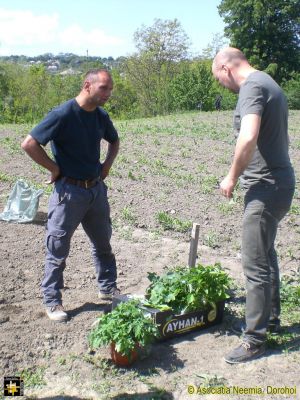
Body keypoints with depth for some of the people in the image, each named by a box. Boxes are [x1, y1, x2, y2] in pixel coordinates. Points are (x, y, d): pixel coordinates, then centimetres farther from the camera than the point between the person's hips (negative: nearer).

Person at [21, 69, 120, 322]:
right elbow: (29, 144, -21)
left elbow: (114, 141, 24)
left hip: (97, 189, 7)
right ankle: (52, 301, 20)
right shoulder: (63, 114, -17)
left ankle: (108, 289, 36)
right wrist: (55, 168, -15)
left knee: (103, 244, 18)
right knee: (58, 250, 5)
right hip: (68, 191, -7)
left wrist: (107, 164, 9)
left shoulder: (101, 116, 4)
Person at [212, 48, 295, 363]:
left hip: (265, 187, -11)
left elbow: (248, 138, -33)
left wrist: (232, 176, -18)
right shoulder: (268, 83, 16)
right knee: (266, 254, 22)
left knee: (255, 263, -2)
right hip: (279, 180, 11)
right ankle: (271, 318, 38)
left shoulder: (252, 87, -16)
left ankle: (255, 340, 10)